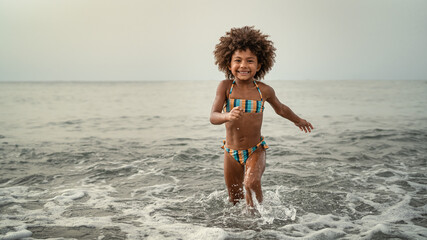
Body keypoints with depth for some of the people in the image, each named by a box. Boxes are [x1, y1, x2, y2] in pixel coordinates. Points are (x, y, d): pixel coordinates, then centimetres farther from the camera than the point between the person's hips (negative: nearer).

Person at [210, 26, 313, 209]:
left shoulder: (264, 91, -8)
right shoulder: (225, 87, -11)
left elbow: (280, 108, 13)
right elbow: (213, 117, -20)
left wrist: (298, 120, 29)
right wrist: (227, 116, -43)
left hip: (255, 150, -1)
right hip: (231, 152, 1)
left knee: (252, 183, -28)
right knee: (234, 199, 12)